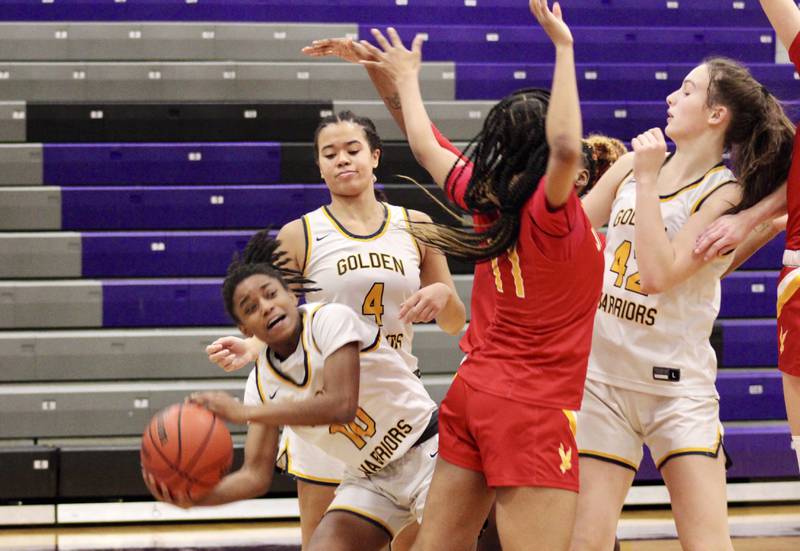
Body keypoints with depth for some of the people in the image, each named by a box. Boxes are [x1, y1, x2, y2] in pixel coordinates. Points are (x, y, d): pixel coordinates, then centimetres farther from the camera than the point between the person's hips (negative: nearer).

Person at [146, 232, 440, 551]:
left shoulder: (330, 319, -19)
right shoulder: (261, 383, -3)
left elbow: (341, 406, -31)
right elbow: (256, 475, -3)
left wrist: (244, 412, -30)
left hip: (426, 450, -5)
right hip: (369, 478, 5)